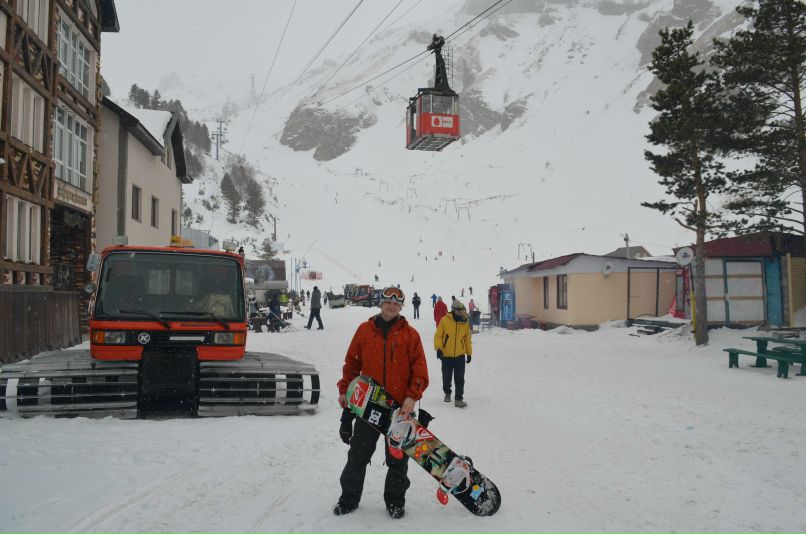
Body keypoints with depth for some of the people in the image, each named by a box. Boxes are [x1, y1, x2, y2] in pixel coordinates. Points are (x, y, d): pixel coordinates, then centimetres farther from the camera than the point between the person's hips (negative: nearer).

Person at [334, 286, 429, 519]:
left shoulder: (410, 334, 0)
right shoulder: (364, 330, 4)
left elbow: (420, 369, -2)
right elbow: (352, 362, 10)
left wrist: (412, 396, -12)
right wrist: (344, 389, 6)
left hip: (400, 406, -1)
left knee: (397, 458, 9)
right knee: (358, 455, 9)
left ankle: (395, 500, 24)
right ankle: (349, 498, 23)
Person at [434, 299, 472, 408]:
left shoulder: (465, 323, 4)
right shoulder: (444, 320, -7)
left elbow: (467, 339, 13)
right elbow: (438, 335, -4)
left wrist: (469, 353, 14)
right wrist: (438, 348, -15)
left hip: (460, 355, 1)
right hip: (446, 355, -1)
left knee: (459, 378, -3)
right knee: (447, 377, 12)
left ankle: (459, 399, 2)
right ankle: (447, 393, 36)